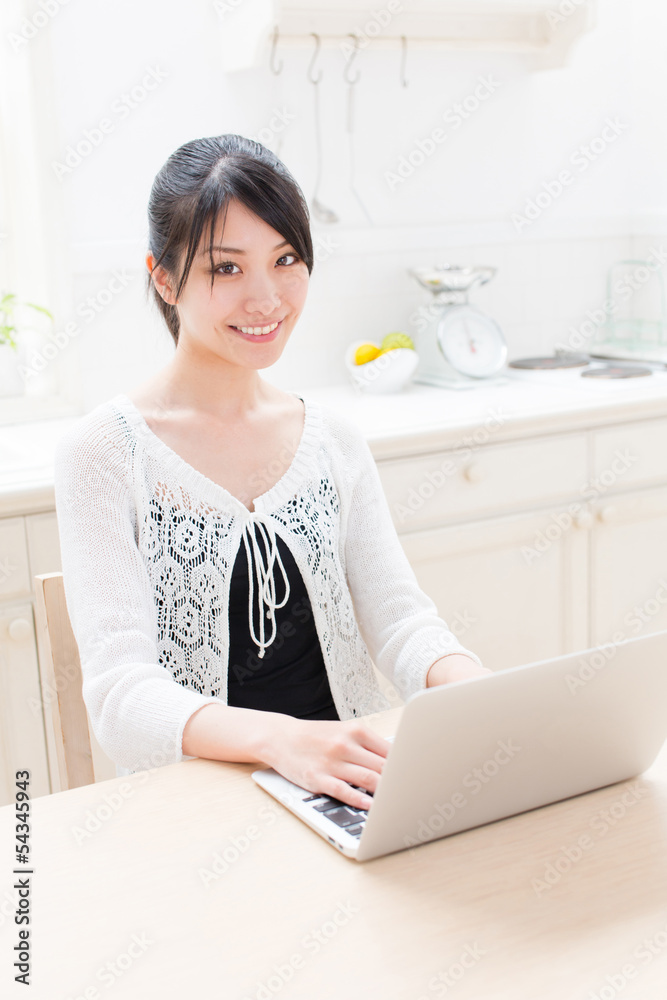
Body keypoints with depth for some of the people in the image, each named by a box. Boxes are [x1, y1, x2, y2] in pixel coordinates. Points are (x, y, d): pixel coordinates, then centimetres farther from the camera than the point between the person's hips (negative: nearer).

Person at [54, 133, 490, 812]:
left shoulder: (335, 439, 8)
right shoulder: (104, 453, -6)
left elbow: (396, 615, 3)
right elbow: (120, 692, -14)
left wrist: (472, 683, -20)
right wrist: (278, 738, -33)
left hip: (349, 788, 3)